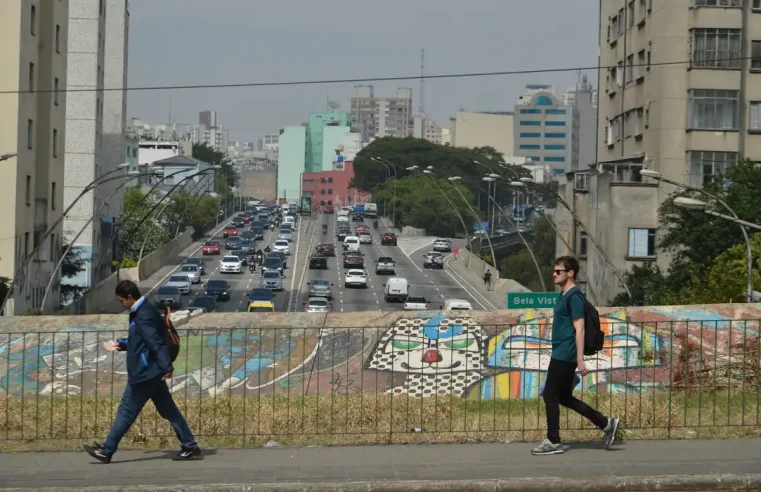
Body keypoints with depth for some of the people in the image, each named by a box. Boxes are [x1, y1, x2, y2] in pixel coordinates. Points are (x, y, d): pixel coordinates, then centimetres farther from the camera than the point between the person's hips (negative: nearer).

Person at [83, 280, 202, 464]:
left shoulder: (143, 316, -19)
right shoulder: (142, 312, 14)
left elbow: (157, 343, -26)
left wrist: (166, 367, -30)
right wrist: (120, 345, 18)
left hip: (144, 373, -10)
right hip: (151, 372, 10)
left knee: (127, 411, 0)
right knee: (168, 410, 9)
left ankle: (107, 451, 8)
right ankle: (190, 447, 9)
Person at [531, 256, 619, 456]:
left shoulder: (574, 297, -13)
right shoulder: (564, 295, 16)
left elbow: (579, 329, -17)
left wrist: (580, 360, -20)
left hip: (564, 356, -10)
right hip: (560, 355, 10)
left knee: (550, 395, -4)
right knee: (564, 397, 13)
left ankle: (553, 442, 4)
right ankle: (606, 424, 18)